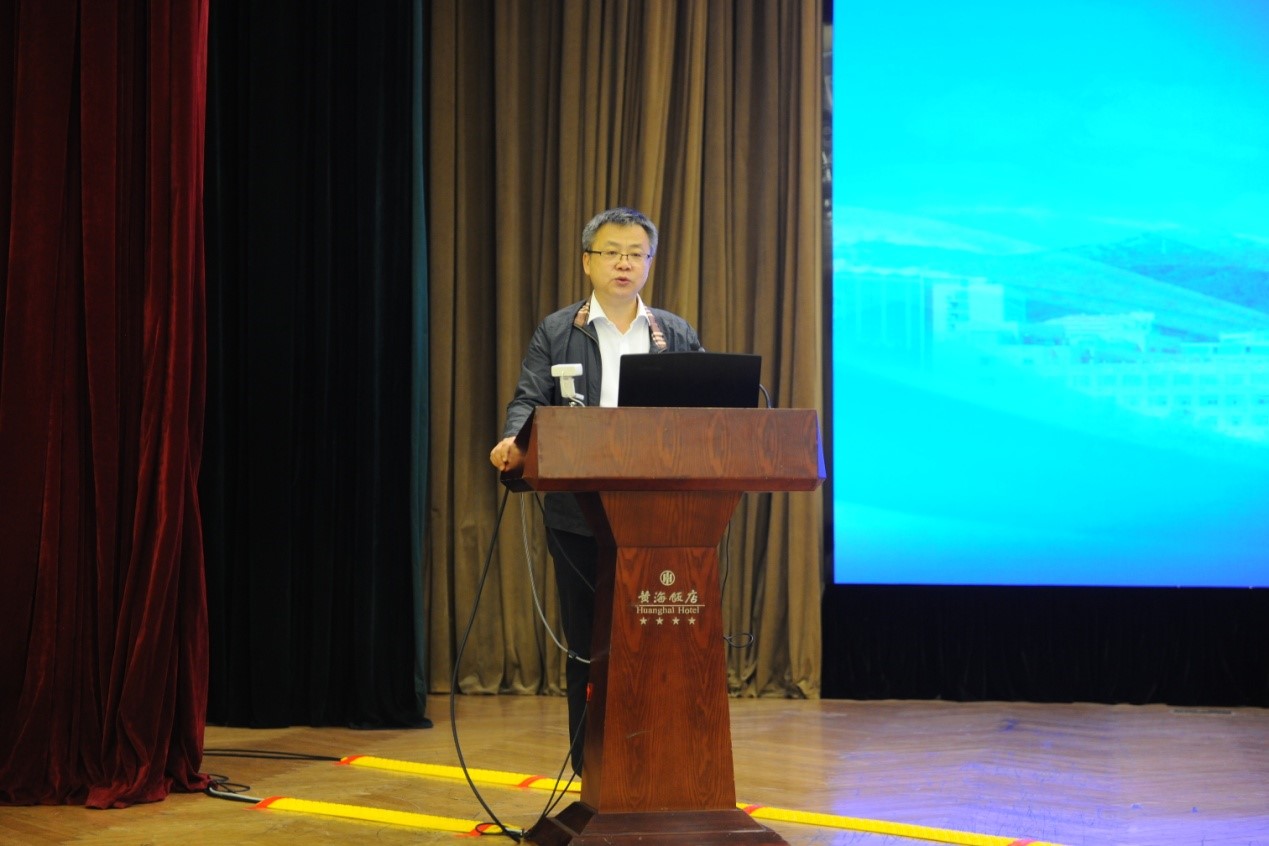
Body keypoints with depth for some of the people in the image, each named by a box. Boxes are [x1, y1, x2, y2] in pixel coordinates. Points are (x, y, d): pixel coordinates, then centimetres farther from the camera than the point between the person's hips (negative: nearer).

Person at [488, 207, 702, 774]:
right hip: (580, 517, -1)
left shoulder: (678, 336, 12)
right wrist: (513, 442, -24)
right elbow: (530, 400, -3)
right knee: (586, 648, 5)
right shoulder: (556, 333, 7)